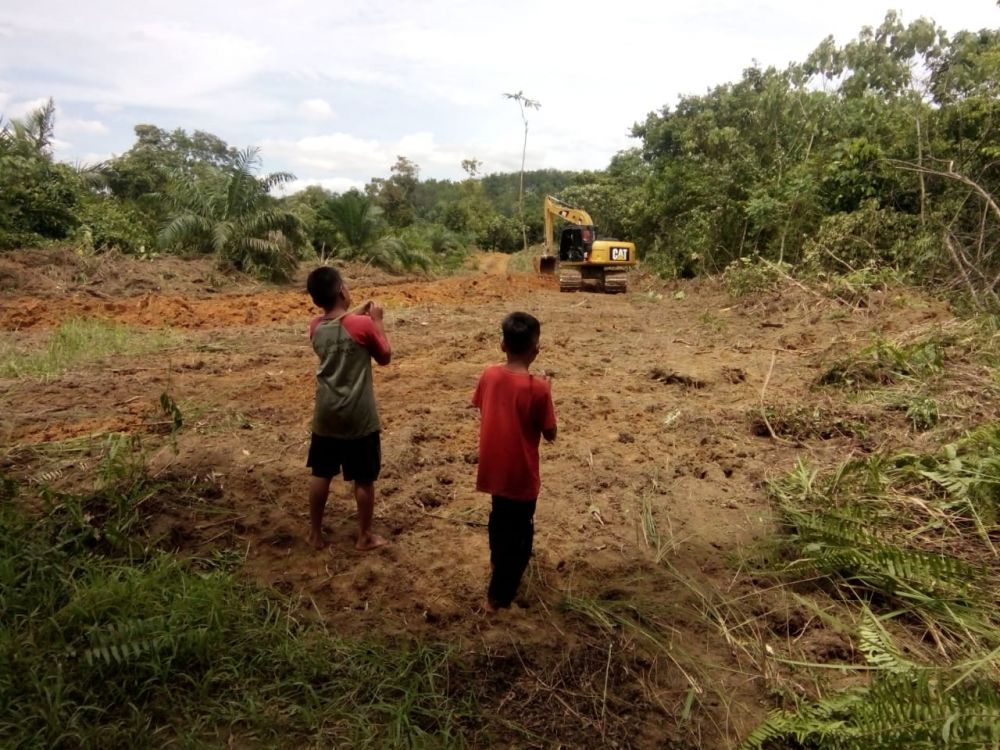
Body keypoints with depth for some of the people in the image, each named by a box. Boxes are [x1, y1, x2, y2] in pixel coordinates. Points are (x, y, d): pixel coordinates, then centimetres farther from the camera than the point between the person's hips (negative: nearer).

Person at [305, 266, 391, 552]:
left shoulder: (315, 327, -1)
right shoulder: (363, 325, -18)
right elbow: (384, 357, -3)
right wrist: (377, 320, 2)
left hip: (326, 415, 5)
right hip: (359, 417, -5)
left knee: (321, 474, 17)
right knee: (364, 479, 10)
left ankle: (315, 534, 28)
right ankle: (365, 536, 22)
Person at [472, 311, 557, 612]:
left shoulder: (489, 375, -8)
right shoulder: (537, 387, -22)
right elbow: (550, 434, -12)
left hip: (494, 469, 5)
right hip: (521, 475, -5)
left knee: (500, 522, 29)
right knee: (518, 534, 14)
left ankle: (501, 568, 52)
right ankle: (497, 595, 24)